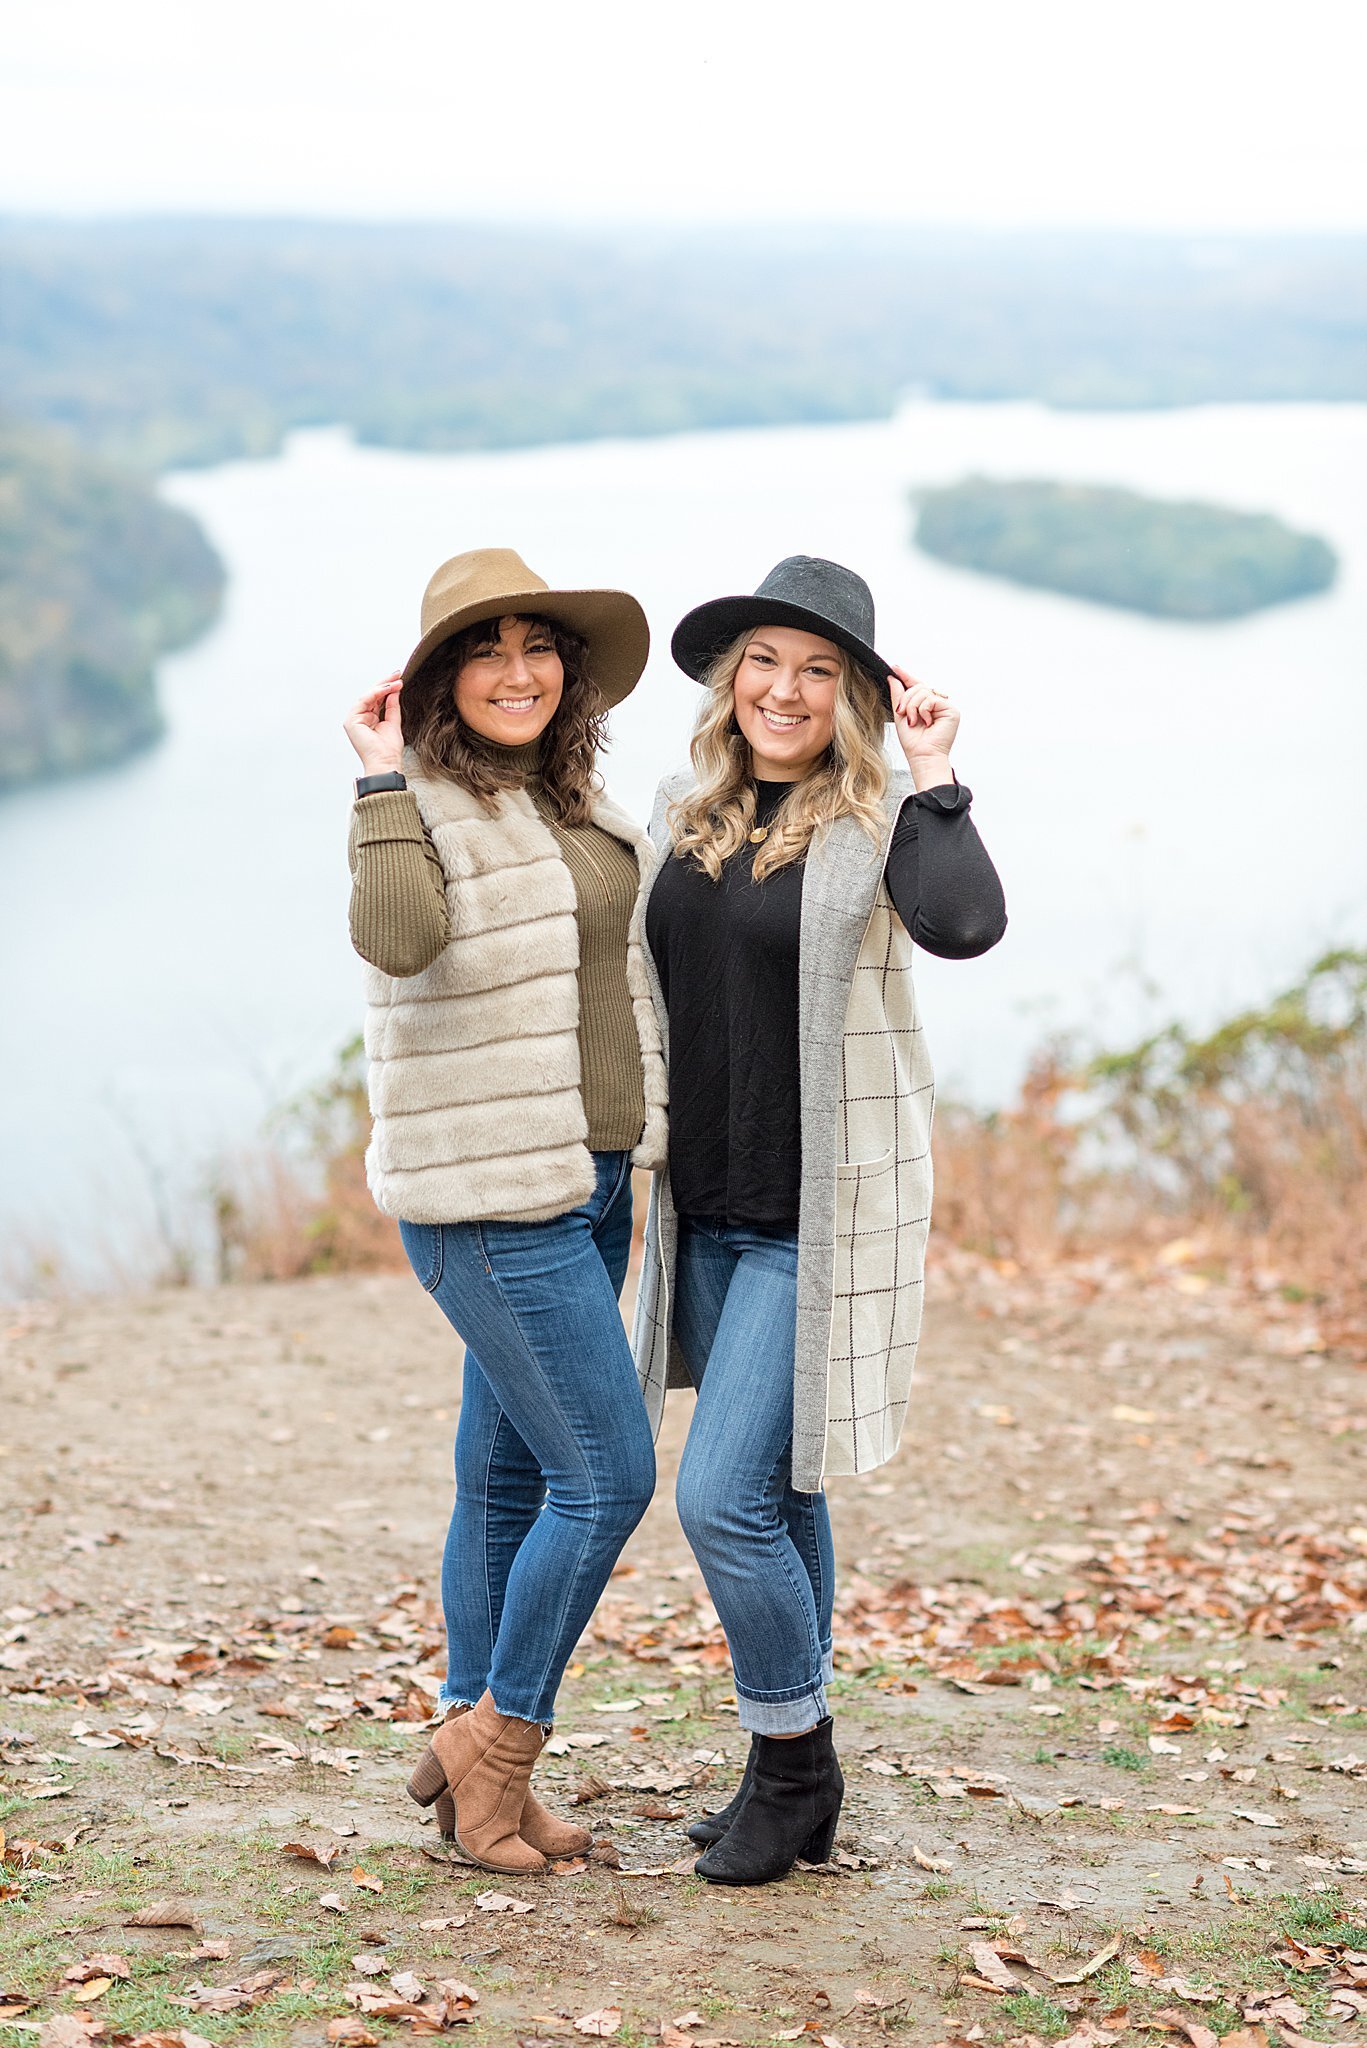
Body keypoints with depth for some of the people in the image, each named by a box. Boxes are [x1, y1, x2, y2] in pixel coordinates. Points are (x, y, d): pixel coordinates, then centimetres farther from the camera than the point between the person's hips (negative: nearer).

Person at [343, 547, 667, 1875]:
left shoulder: (570, 799, 13)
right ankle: (496, 1740, 6)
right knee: (609, 1475, -10)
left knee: (511, 1473, 13)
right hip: (487, 1196, -8)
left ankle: (470, 1746, 23)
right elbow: (398, 941, -33)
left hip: (584, 1181, 8)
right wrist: (385, 780, -27)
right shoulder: (422, 806, -12)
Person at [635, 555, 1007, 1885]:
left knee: (724, 1494, -10)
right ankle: (792, 1784, 27)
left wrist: (932, 778, -23)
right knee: (773, 1495, 15)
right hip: (706, 1214, 6)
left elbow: (965, 927, -29)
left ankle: (794, 1765, 10)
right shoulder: (682, 813, 9)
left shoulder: (882, 820, -9)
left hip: (820, 1218, -6)